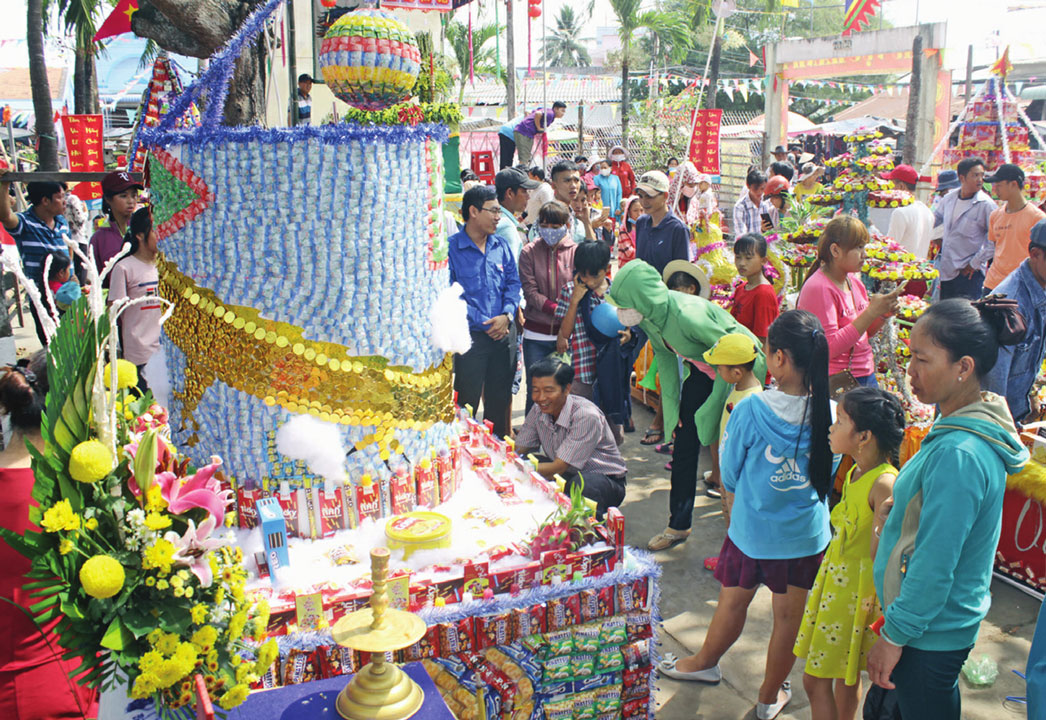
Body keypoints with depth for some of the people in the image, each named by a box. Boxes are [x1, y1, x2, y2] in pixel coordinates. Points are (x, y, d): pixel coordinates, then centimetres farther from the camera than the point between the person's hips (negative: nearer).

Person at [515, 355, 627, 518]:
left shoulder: (586, 416, -27)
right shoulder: (539, 410, -6)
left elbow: (558, 468, -28)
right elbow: (517, 450, -3)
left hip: (604, 479, -6)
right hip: (568, 474, 6)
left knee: (581, 485, -40)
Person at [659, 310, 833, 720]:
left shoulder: (750, 411, -22)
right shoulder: (830, 413, -15)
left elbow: (730, 478, -8)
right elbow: (827, 477, 2)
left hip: (751, 530, -1)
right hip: (807, 535, 2)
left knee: (733, 602, 20)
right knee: (789, 616, 17)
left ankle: (705, 663, 46)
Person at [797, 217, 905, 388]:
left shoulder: (854, 281, 7)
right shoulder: (818, 288, -18)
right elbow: (829, 348, -24)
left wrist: (883, 314, -2)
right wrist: (871, 312, -24)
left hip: (866, 373, 8)